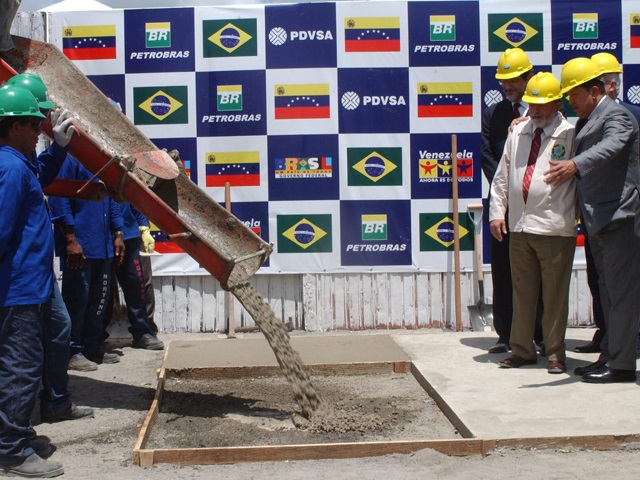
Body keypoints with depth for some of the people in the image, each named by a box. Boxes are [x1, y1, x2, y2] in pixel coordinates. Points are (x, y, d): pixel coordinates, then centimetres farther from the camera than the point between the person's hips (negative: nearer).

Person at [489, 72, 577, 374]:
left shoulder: (569, 135, -3)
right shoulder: (518, 132, 14)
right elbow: (502, 175, 16)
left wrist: (578, 217, -4)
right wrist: (497, 211, 9)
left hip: (555, 228, -5)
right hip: (519, 226, 5)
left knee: (555, 293, 2)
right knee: (522, 292, 12)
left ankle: (555, 352, 13)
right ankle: (522, 349, 22)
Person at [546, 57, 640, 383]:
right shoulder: (585, 122, 20)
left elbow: (610, 147, -29)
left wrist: (574, 165, -44)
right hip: (598, 221, 10)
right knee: (608, 291, 14)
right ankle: (609, 356, 22)